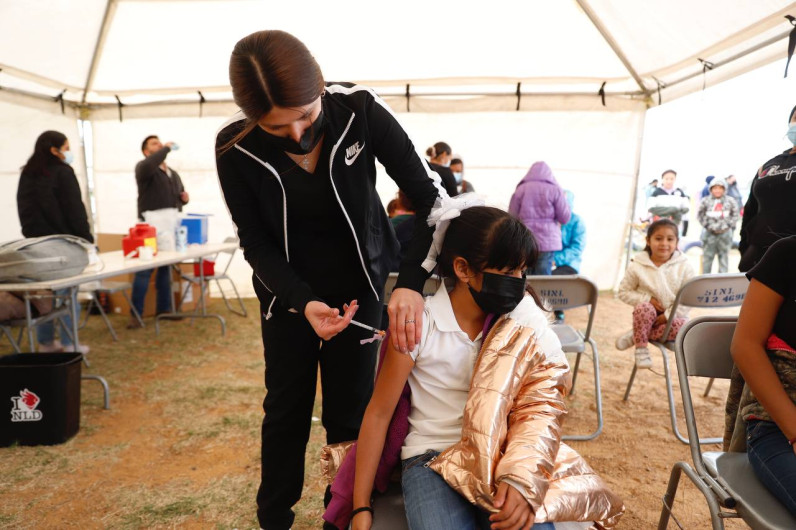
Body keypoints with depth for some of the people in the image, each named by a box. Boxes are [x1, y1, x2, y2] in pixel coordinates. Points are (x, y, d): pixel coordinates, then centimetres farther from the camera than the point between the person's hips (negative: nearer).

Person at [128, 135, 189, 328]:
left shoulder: (173, 174, 23)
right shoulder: (143, 167, -1)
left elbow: (179, 197, 30)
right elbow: (148, 166, -26)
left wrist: (185, 198, 6)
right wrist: (166, 149, -15)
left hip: (172, 223, 7)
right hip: (152, 222, -7)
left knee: (166, 267, 11)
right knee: (144, 268, -8)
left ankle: (164, 309, 20)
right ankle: (136, 313, -4)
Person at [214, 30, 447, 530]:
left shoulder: (360, 109, -24)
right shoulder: (234, 146, -21)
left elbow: (431, 196, -22)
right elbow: (256, 244, -12)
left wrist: (413, 282, -37)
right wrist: (304, 303, -29)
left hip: (358, 284, 0)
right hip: (288, 292, 1)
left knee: (351, 412, 4)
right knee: (286, 408, 11)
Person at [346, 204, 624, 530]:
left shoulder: (523, 328, -1)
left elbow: (540, 405, -6)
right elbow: (379, 413, -6)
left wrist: (521, 478, -25)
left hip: (500, 456, 2)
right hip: (432, 458, -1)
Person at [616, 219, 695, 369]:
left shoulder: (684, 266, -6)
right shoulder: (637, 266, -7)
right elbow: (624, 293, -1)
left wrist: (668, 315, -17)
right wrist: (647, 299, -16)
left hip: (672, 316, 1)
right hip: (647, 314, -1)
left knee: (681, 327, -33)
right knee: (644, 308, -36)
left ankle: (635, 336, -16)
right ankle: (641, 347, -16)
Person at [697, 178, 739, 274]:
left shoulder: (731, 201, 1)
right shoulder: (705, 201, -1)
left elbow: (735, 215, 6)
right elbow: (700, 215, 2)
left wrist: (727, 226, -4)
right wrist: (710, 226, -5)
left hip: (725, 233, 1)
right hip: (709, 233, -1)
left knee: (724, 257, 7)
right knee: (707, 257, 5)